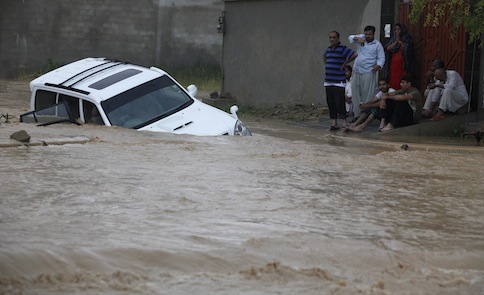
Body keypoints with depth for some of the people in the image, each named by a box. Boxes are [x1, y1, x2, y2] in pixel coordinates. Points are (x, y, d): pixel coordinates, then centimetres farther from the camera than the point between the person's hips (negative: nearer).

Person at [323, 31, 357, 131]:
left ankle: (345, 122, -5)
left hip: (339, 81, -7)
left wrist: (345, 63, -8)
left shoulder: (342, 48, -8)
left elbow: (354, 54, -17)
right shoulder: (328, 49, 15)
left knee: (339, 103, -11)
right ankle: (334, 123, 13)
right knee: (330, 103, 7)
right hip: (328, 81, 7)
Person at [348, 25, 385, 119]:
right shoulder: (362, 38, 10)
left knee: (367, 95, -6)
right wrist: (358, 38, -19)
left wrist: (378, 66, -23)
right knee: (355, 94, 7)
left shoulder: (377, 45, 0)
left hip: (368, 73, -5)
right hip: (356, 72, 5)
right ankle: (357, 114, 14)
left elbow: (381, 58, -3)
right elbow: (350, 37, 1)